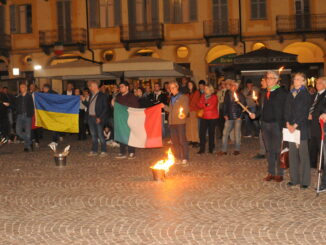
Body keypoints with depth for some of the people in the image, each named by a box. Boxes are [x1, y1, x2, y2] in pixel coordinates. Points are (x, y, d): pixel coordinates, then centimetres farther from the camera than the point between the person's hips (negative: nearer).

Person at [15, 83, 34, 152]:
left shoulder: (30, 96, 1)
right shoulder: (18, 97, 12)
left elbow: (32, 107, -3)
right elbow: (16, 107, 17)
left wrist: (31, 115, -11)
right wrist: (18, 113, 5)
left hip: (27, 116, -4)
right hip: (20, 116, 4)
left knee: (27, 132, -2)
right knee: (18, 131, -5)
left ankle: (27, 146, 12)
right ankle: (29, 141, 15)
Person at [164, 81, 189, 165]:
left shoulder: (183, 97, 0)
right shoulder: (172, 98, 20)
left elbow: (186, 109, -6)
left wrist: (183, 114, -26)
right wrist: (164, 106, 11)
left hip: (180, 121, -6)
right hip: (172, 122, 6)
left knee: (182, 140, -7)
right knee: (174, 141, 7)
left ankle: (185, 158, -1)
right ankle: (178, 158, 15)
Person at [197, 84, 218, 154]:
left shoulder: (214, 97, -3)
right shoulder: (203, 96, 13)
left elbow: (212, 106, -13)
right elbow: (199, 105, 4)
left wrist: (203, 107, -2)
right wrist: (206, 105, -13)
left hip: (212, 117, -4)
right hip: (204, 117, 4)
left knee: (211, 132, 2)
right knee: (202, 132, -5)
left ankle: (211, 148, 14)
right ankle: (202, 149, -1)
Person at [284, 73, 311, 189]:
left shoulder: (306, 94, -2)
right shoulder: (290, 94, 13)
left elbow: (304, 112, -10)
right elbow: (286, 110, 8)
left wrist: (295, 125, -14)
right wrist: (288, 124, -5)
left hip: (301, 127, -5)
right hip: (291, 127, 5)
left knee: (303, 153, -3)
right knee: (292, 153, 7)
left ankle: (304, 180, 3)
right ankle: (294, 178, 14)